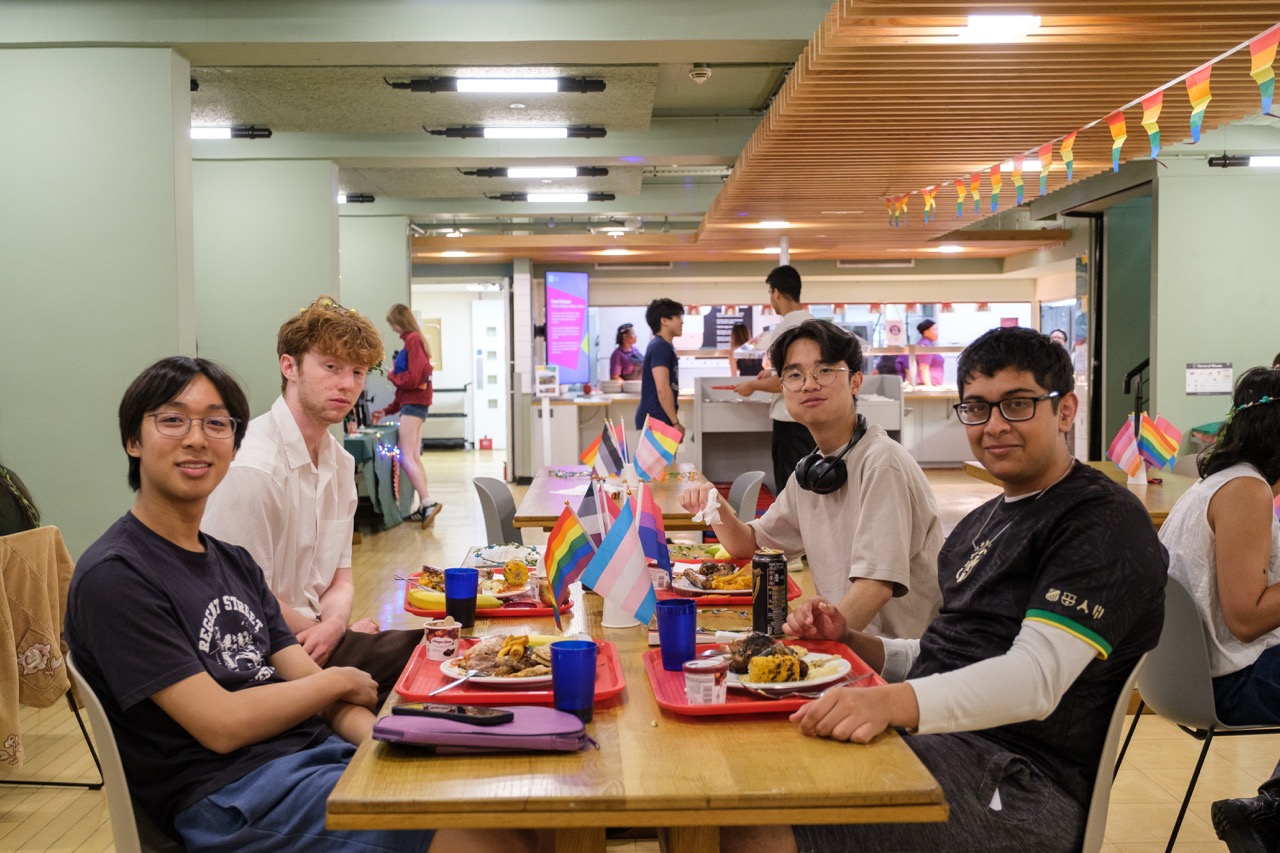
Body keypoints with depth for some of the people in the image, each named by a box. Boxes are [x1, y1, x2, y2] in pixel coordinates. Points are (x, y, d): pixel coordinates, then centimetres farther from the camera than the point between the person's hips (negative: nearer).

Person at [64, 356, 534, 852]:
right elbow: (221, 725, -14)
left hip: (316, 752, 8)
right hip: (231, 796, -7)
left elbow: (308, 684, 8)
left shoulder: (235, 563, 15)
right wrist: (339, 681, -1)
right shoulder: (112, 576, -9)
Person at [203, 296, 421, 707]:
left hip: (311, 641, 8)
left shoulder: (339, 462, 8)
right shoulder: (252, 467, -21)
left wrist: (331, 625, -12)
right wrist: (336, 629, -7)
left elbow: (340, 580, 10)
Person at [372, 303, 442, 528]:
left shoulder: (413, 340, -11)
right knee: (414, 458, 8)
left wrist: (391, 376, 0)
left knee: (406, 458, -12)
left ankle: (428, 503, -18)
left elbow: (412, 378, -19)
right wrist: (388, 410, 20)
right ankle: (424, 509, 8)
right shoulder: (414, 341, 18)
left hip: (413, 404, -10)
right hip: (414, 403, 10)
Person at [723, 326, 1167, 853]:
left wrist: (892, 701, -36)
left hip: (1018, 783, -9)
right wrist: (851, 642, 8)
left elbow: (1036, 679, -21)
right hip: (935, 739, 9)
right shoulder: (982, 522, 22)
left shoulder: (1104, 522, -8)